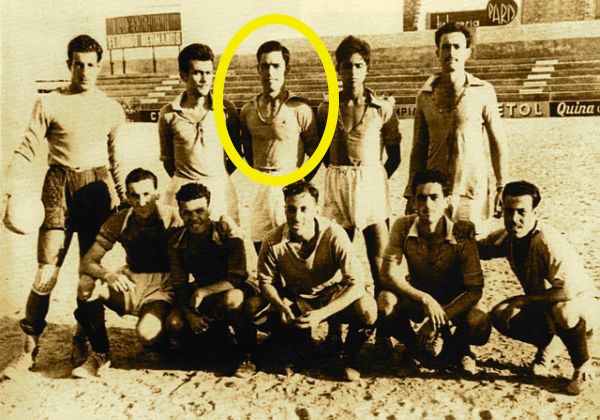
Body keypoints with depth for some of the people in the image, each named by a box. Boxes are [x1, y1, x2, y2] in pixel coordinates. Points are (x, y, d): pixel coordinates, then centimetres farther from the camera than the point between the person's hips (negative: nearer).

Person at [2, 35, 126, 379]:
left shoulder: (112, 109, 9)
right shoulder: (49, 104, 3)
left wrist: (126, 200, 12)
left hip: (98, 189, 2)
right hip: (60, 188, -1)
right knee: (47, 271, -5)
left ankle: (82, 344, 20)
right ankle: (30, 347, 10)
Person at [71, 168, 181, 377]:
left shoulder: (172, 218, -13)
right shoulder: (119, 221, -3)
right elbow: (87, 263, -5)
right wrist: (108, 275, -28)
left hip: (162, 289, -3)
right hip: (131, 284, 4)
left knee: (147, 333, -33)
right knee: (88, 284, -25)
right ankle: (100, 355, -4)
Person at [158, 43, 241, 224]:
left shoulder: (226, 110, 1)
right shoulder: (168, 114, 1)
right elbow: (167, 158, 12)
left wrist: (220, 179, 7)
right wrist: (181, 181, 7)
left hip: (220, 190, 0)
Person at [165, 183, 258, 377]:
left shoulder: (227, 231, -20)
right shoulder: (177, 243, -6)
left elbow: (238, 276, -26)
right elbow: (179, 285, -3)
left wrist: (203, 292, -33)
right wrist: (189, 314, -20)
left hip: (235, 288, -5)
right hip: (202, 293, 5)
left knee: (231, 299, -40)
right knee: (175, 324, -20)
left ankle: (246, 354, -15)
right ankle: (220, 336, 12)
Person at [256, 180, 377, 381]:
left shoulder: (334, 234, -25)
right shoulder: (273, 241, -19)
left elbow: (357, 283, -27)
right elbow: (265, 282, -5)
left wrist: (321, 314, -36)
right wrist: (281, 307, -26)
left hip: (333, 295, -2)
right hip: (295, 299, 2)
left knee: (367, 310, -32)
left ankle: (346, 359, 0)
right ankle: (299, 351, 12)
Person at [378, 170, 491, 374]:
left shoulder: (461, 235, -21)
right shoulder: (403, 226, -17)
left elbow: (474, 289, -21)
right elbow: (388, 273, -21)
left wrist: (441, 317, -33)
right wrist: (424, 299, -34)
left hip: (454, 303, -1)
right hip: (417, 299, 1)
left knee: (480, 326, -33)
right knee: (385, 301, -31)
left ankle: (453, 347, 5)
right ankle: (415, 345, -1)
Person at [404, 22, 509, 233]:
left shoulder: (483, 92, 0)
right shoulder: (425, 95, 6)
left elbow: (498, 142, 3)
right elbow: (419, 148, 9)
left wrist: (502, 187, -1)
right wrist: (412, 194, 7)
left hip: (472, 190, -1)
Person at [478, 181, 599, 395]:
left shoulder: (550, 243, -32)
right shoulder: (507, 236, -11)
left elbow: (568, 290, -37)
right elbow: (480, 249, 3)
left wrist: (525, 300, -29)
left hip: (582, 303, -6)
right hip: (542, 305, 6)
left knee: (563, 312, -40)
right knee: (500, 316, -17)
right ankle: (547, 344, 12)